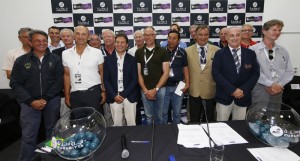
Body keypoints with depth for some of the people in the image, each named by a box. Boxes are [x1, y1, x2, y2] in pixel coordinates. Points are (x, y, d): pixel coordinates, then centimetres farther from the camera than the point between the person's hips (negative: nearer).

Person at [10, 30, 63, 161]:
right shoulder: (21, 61, 5)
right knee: (28, 137, 1)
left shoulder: (55, 59, 4)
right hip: (29, 103, 0)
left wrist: (46, 99, -11)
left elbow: (59, 82, -2)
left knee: (52, 133, 10)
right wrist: (31, 101, -10)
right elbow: (15, 84, 1)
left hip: (52, 101, 0)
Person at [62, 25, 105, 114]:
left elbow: (102, 72, 4)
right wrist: (67, 95, 9)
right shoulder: (65, 53, 3)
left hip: (94, 93, -2)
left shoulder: (97, 52, -3)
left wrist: (103, 91, 0)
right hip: (75, 94, 3)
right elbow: (67, 75, 10)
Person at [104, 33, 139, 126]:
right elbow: (106, 80, 2)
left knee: (131, 123, 4)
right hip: (114, 97, 1)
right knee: (116, 124, 6)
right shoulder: (108, 60, 4)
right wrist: (114, 95, -8)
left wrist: (123, 94, -9)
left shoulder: (132, 60, 2)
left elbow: (135, 80, -1)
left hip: (129, 96, 0)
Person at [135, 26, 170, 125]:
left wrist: (155, 89, -9)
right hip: (145, 90, 1)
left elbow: (166, 72, -2)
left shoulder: (162, 51, 2)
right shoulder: (138, 52, 6)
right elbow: (138, 73, 5)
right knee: (149, 117, 10)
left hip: (160, 89, -1)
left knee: (159, 116, 11)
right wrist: (145, 90, -5)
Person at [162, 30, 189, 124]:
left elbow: (185, 68, 5)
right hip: (164, 86, 0)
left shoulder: (182, 52, 0)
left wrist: (187, 83, -3)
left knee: (177, 112, 13)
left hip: (178, 86, 1)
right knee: (163, 112, 10)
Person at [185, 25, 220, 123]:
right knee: (194, 121, 15)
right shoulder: (187, 51, -1)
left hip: (211, 92, 0)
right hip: (194, 91, 0)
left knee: (211, 121, 18)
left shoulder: (217, 50, -2)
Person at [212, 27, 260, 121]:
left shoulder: (250, 54, 6)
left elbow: (255, 73, 3)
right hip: (224, 96, -2)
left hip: (243, 97, 2)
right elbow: (216, 73, -10)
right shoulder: (220, 54, -1)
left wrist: (243, 90, -10)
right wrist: (232, 90, -16)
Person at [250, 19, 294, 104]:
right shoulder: (253, 49, -7)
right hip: (259, 90, -4)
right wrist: (271, 84, -14)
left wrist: (279, 85, -6)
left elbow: (289, 71, 9)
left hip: (278, 90, 5)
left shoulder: (283, 51, 9)